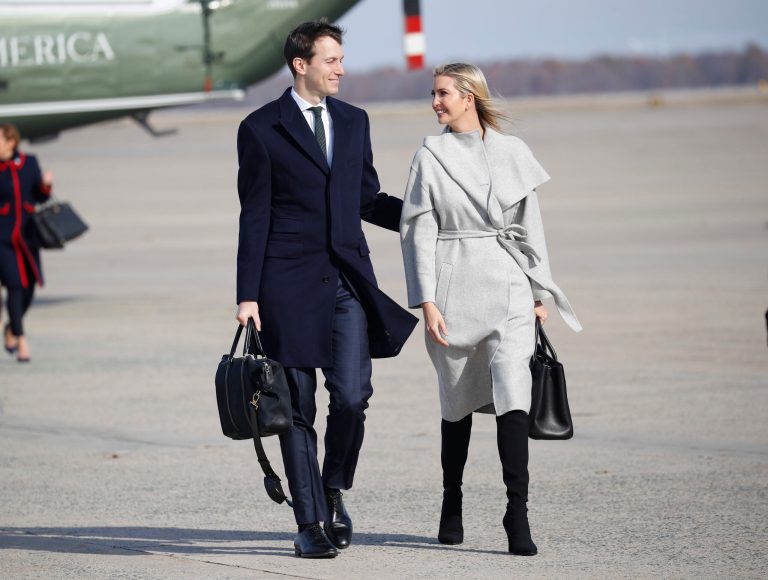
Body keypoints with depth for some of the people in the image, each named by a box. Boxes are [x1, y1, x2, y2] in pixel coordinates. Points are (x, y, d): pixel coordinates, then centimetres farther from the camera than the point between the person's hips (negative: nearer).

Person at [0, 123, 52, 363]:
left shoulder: (29, 163, 3)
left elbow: (40, 197, 10)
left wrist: (46, 184, -10)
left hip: (27, 234, 4)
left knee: (29, 287, 8)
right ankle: (21, 341, -7)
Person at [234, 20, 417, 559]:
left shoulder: (354, 121, 13)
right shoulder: (262, 128, -1)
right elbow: (255, 217, -2)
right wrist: (248, 295, -5)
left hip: (348, 279, 3)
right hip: (289, 281, -3)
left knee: (352, 396, -9)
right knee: (298, 407, 2)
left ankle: (334, 490, 16)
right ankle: (310, 522, 9)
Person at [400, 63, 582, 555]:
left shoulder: (512, 153, 6)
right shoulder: (431, 157, 2)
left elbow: (530, 226, 12)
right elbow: (418, 233, 0)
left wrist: (540, 291, 9)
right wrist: (426, 302, -7)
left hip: (509, 285, 0)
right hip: (454, 287, 0)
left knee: (513, 392, -13)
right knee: (458, 400, 8)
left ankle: (518, 513, -16)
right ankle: (452, 507, 24)